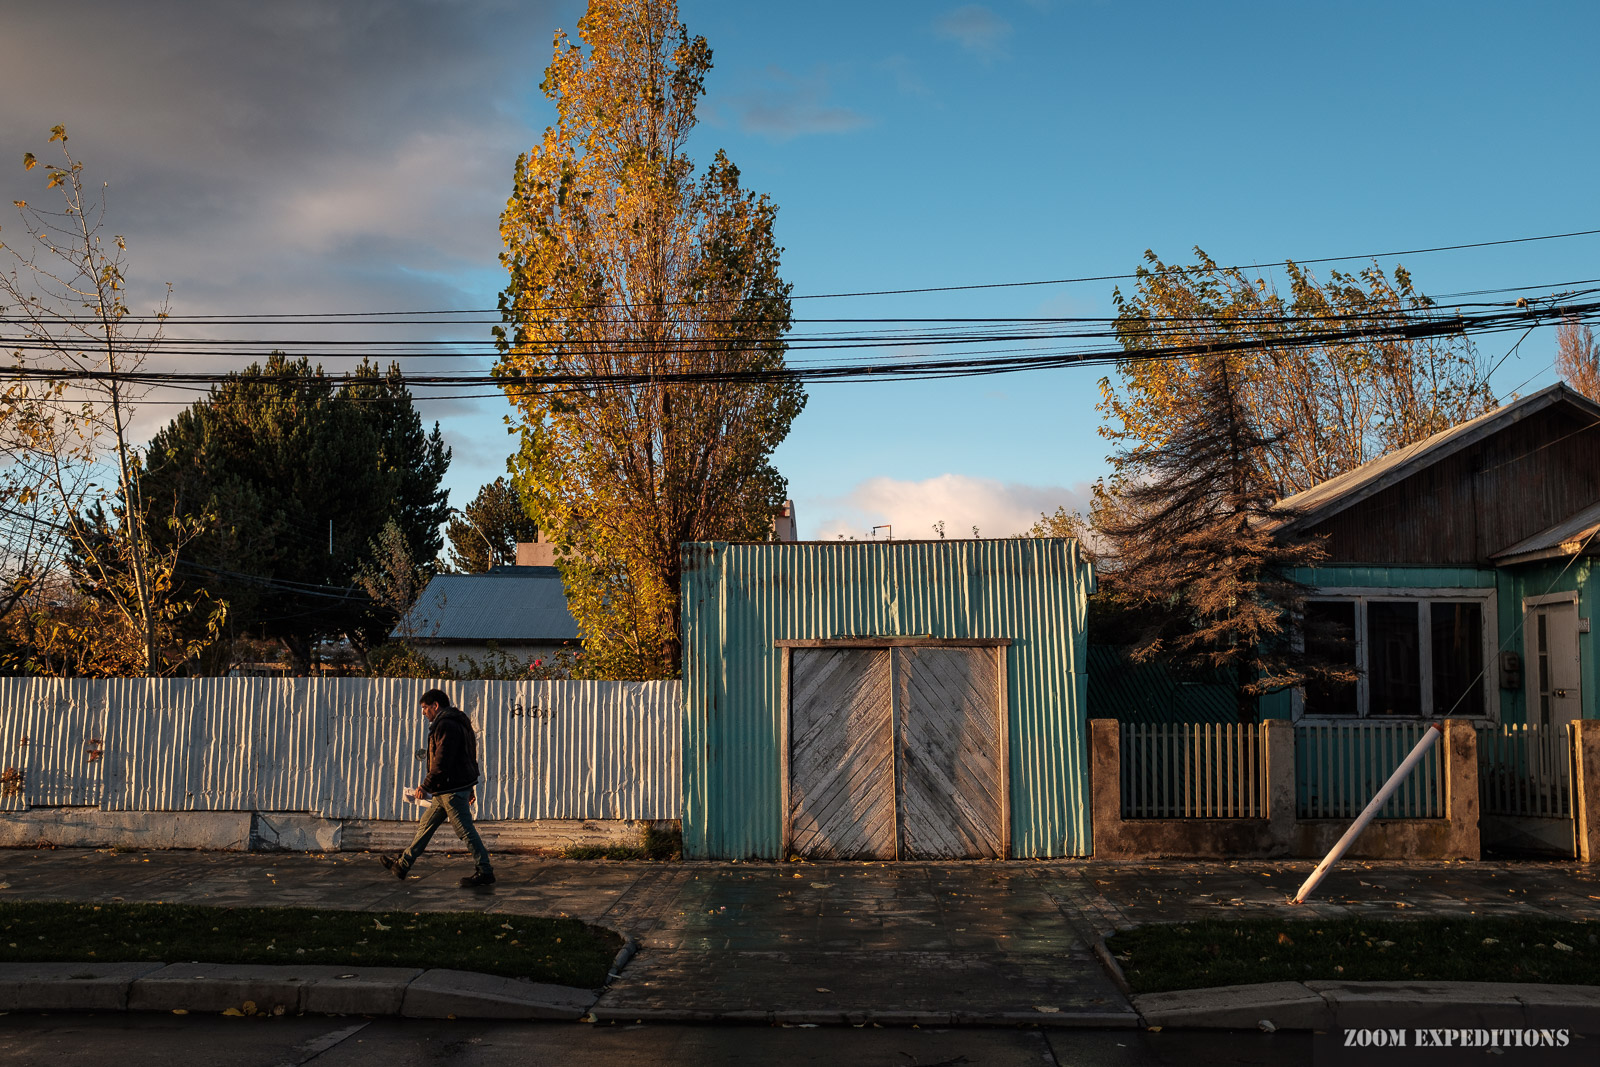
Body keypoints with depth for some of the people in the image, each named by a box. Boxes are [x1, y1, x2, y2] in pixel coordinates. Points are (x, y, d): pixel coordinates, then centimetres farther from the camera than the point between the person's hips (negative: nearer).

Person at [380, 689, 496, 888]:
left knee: (465, 830, -7)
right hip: (446, 790, 11)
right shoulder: (456, 723, 18)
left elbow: (442, 761, -23)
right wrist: (469, 789, 24)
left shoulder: (446, 725, -16)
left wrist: (426, 785, -16)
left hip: (453, 789, -11)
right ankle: (402, 864, 25)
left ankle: (485, 872, -3)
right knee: (426, 825, 16)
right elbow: (468, 757, 21)